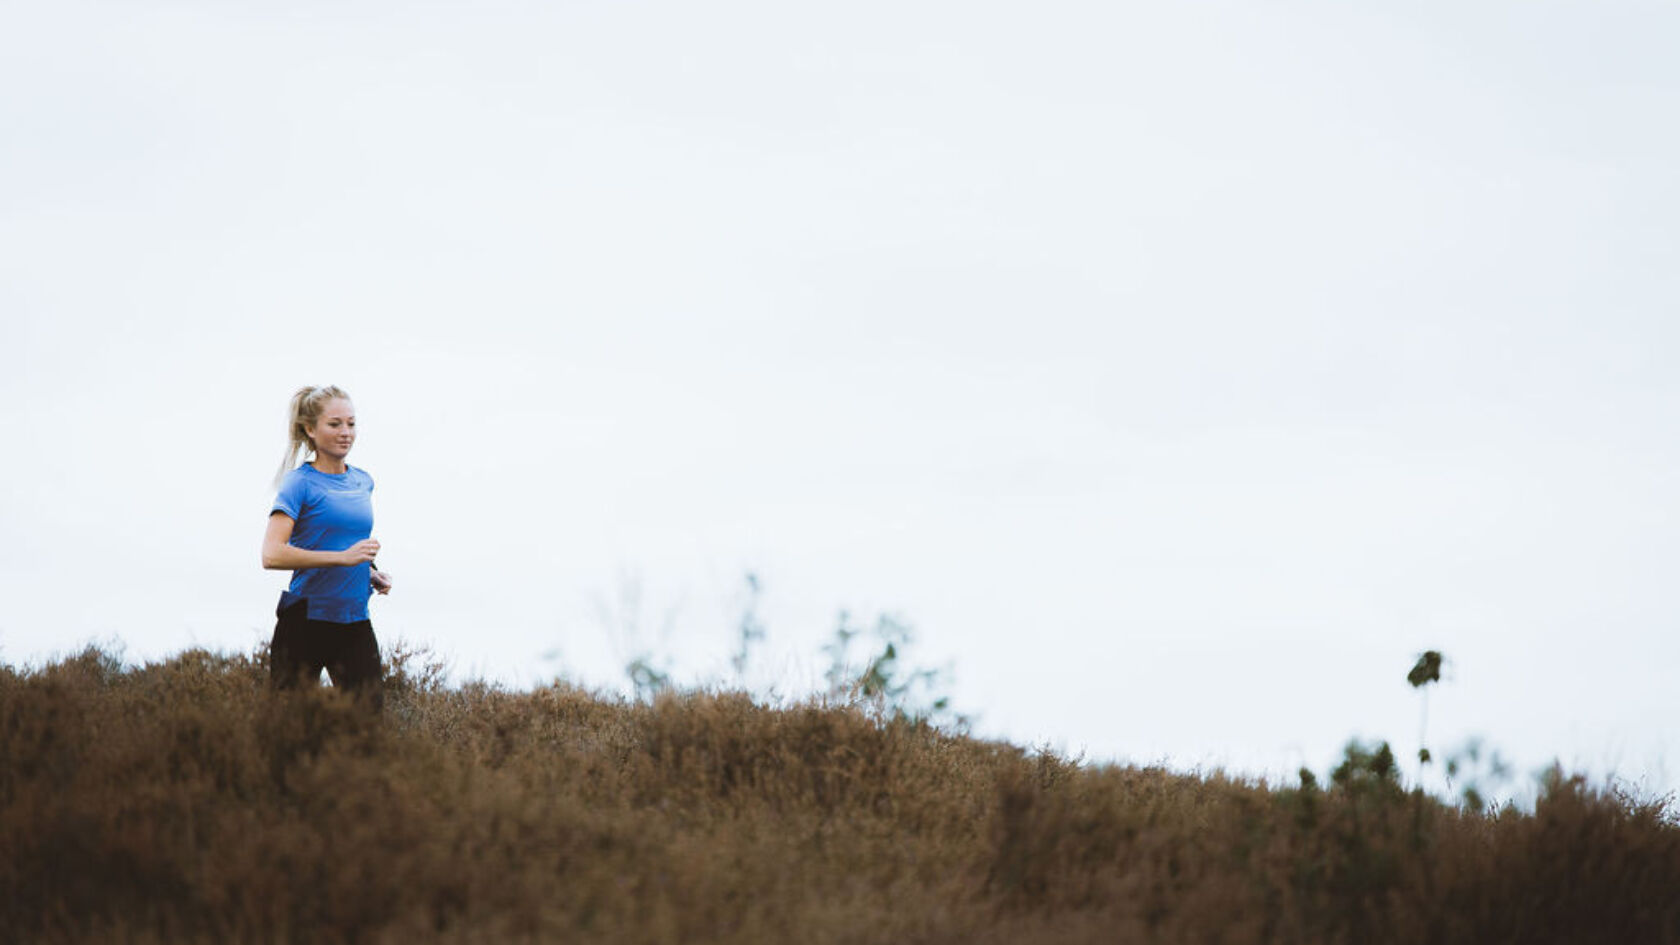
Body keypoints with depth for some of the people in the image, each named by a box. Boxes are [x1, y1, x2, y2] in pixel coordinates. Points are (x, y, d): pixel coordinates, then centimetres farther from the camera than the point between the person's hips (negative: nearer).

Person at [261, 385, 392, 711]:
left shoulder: (363, 482, 13)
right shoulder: (300, 483, -7)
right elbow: (271, 555, -19)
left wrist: (370, 572, 11)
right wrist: (343, 557, -23)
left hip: (355, 622, 6)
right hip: (304, 619, -5)